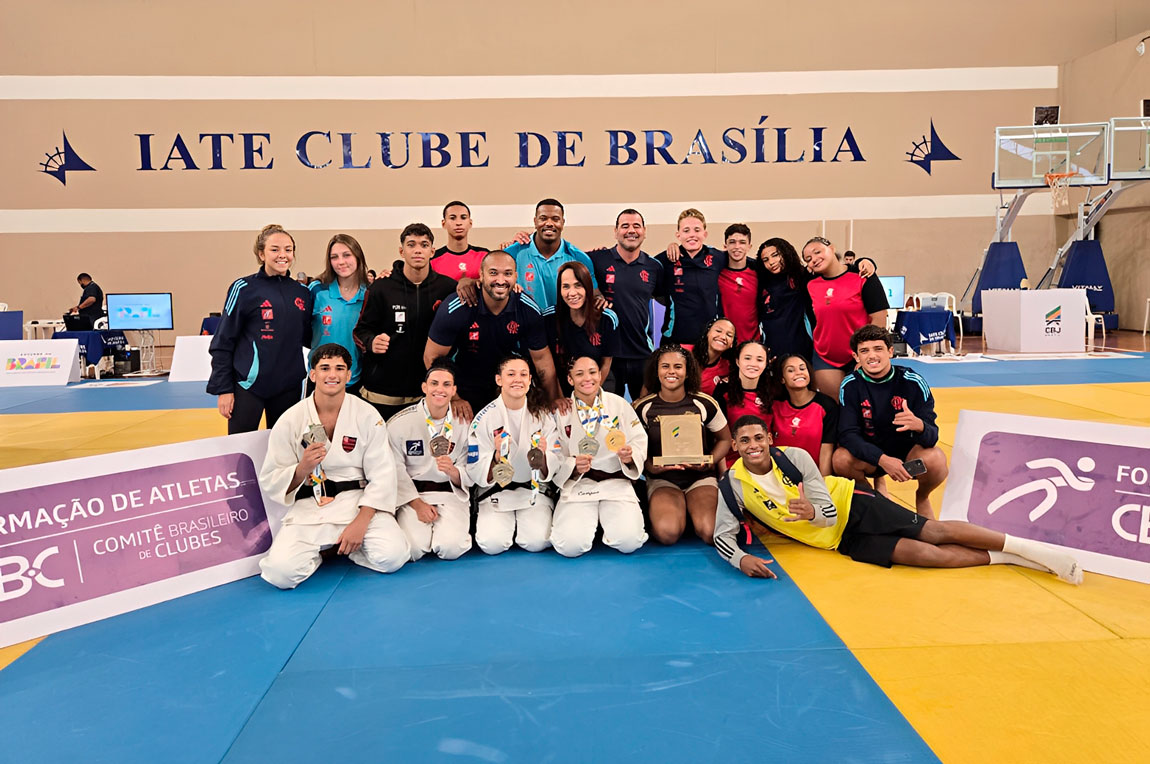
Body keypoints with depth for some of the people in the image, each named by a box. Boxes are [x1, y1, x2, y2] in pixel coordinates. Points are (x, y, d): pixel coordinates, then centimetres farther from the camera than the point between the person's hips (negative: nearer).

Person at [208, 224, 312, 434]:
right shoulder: (244, 288, -4)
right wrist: (223, 389, -8)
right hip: (248, 385, -4)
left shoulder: (302, 291, 9)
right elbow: (222, 342, -3)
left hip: (290, 385, 4)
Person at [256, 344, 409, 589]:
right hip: (308, 509, 0)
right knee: (281, 572, -24)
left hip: (360, 504, 1)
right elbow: (270, 481, 1)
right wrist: (302, 469, -20)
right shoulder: (290, 421, -1)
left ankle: (341, 546, 10)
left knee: (393, 557, -23)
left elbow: (382, 476, -4)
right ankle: (320, 550, 11)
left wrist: (360, 522, -15)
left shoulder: (367, 416, -2)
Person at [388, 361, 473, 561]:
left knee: (451, 548, -24)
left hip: (450, 494, 1)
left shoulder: (463, 424, -1)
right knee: (413, 548, -23)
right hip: (411, 494, 0)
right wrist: (418, 505, -13)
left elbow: (469, 474, 0)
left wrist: (452, 471, -23)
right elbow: (396, 470, -4)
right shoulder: (400, 422, -6)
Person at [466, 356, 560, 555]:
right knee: (492, 544, -21)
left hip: (534, 488, 1)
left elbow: (554, 467, -3)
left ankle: (521, 522, 15)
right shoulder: (484, 418, -10)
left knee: (536, 542, -20)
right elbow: (476, 474, -10)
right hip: (495, 492, -1)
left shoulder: (543, 415, -4)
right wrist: (497, 456, -30)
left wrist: (542, 457, -26)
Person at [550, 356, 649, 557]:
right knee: (571, 546, -22)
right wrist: (573, 466, -19)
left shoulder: (619, 404, 5)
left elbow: (640, 441, 5)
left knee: (628, 542, -21)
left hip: (615, 482, 1)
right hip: (576, 484, -1)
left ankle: (606, 518, 13)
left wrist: (630, 455, -17)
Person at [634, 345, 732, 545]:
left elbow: (724, 439, 10)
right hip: (662, 480, 0)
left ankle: (693, 510, 7)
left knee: (710, 532, -27)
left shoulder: (704, 404, -1)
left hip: (700, 478, 1)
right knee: (668, 532, -30)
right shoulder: (643, 408, -2)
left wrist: (710, 461, -9)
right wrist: (650, 466, -16)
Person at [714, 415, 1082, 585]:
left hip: (851, 505, -1)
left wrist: (813, 511, -35)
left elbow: (829, 511, -11)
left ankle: (1026, 547, -2)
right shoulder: (732, 486, -9)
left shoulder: (795, 457, -13)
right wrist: (741, 559, -30)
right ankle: (1003, 558, -1)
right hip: (840, 539, 1)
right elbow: (722, 535, -9)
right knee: (919, 554, -16)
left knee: (934, 532, -15)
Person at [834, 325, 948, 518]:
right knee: (841, 458, -30)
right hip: (870, 455, 1)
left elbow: (932, 436, -19)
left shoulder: (913, 382, -15)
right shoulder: (850, 385, -12)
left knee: (935, 460, -32)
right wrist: (883, 459, -36)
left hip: (908, 451, 0)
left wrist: (919, 425, -45)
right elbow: (847, 434, -19)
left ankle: (922, 499, 6)